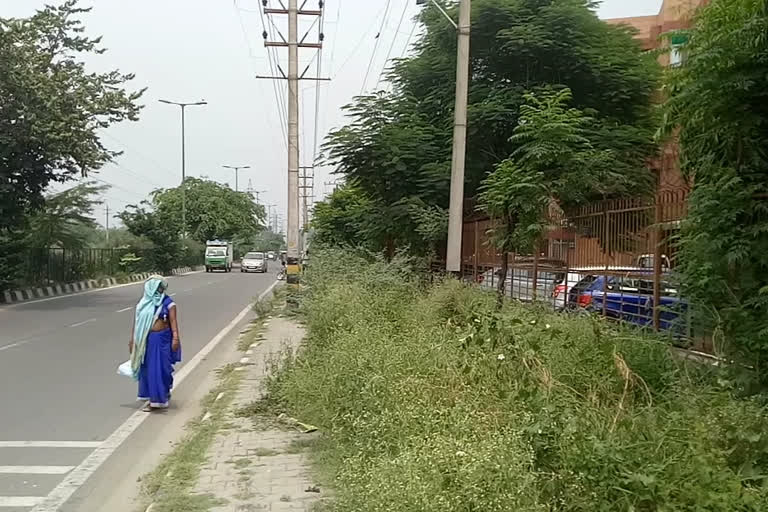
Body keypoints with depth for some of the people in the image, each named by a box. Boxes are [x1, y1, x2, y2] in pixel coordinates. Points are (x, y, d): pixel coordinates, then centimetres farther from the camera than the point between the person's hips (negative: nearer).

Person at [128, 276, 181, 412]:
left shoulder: (168, 303, -3)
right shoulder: (143, 303, 9)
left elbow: (173, 321, -9)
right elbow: (136, 323, 12)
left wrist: (175, 338, -19)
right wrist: (132, 339, 12)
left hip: (162, 339, -4)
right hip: (146, 340, 4)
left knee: (160, 369, -2)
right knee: (147, 369, 10)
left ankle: (158, 400, 6)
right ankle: (151, 398, 24)